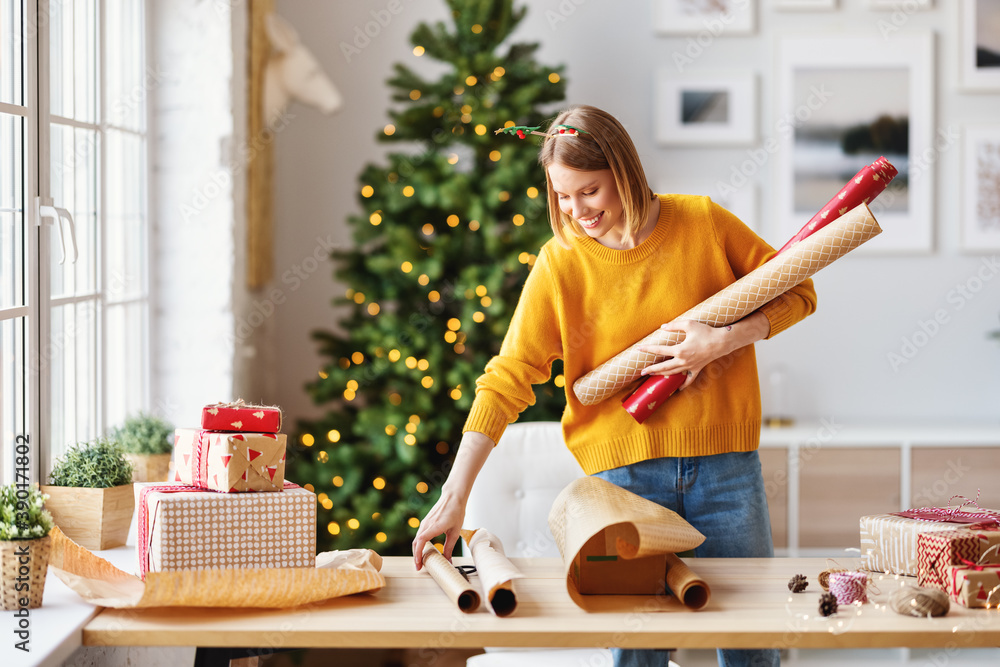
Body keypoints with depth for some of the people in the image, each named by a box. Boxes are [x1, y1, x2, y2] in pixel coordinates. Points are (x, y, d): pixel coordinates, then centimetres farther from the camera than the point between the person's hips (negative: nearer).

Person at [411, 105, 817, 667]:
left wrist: (723, 341, -12)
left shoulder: (702, 221, -1)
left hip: (724, 459, 1)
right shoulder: (559, 265, -2)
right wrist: (455, 496, -12)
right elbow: (507, 380, -4)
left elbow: (797, 292, 6)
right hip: (625, 468, -1)